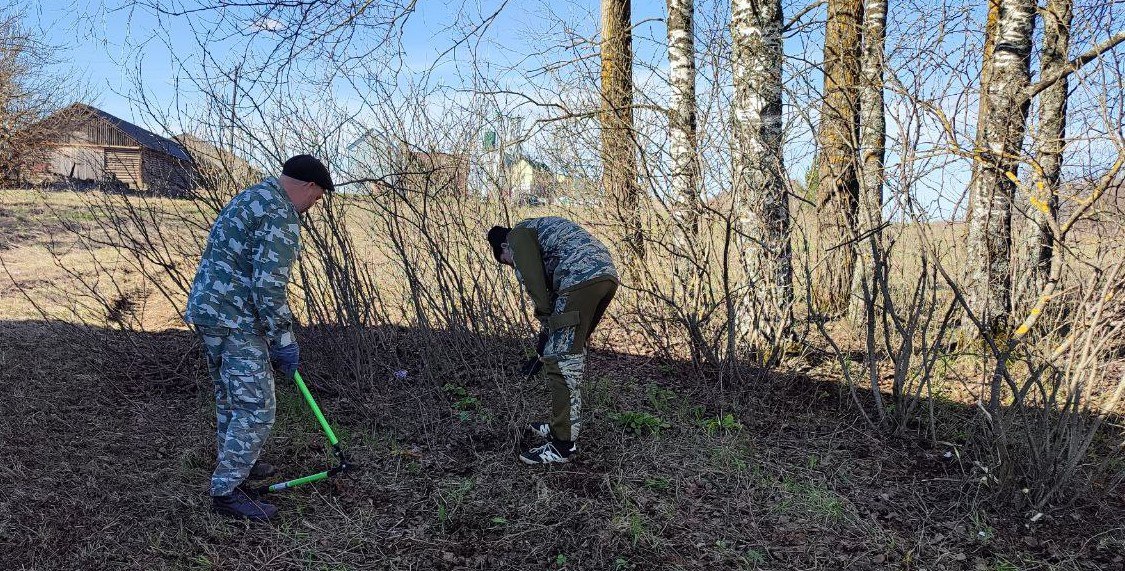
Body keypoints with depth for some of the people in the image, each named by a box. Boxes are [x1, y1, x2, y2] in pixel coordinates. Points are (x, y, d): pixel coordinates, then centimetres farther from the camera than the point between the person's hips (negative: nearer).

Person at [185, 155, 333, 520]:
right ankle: (227, 491, 2)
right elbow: (268, 286, -22)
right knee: (256, 407, -5)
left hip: (207, 309, 11)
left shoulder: (249, 198, 18)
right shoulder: (280, 216, -16)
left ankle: (235, 465, 39)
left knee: (230, 396, 23)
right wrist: (283, 340, -12)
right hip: (234, 321, -11)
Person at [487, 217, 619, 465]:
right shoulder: (541, 229, 36)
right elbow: (554, 288, 31)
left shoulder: (518, 234, 10)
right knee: (572, 354, 19)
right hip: (608, 276, 10)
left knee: (561, 360, -5)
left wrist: (545, 328, 3)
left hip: (582, 279, -9)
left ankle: (563, 446, -2)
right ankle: (562, 427, 28)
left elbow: (534, 282, -4)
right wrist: (548, 340, 27)